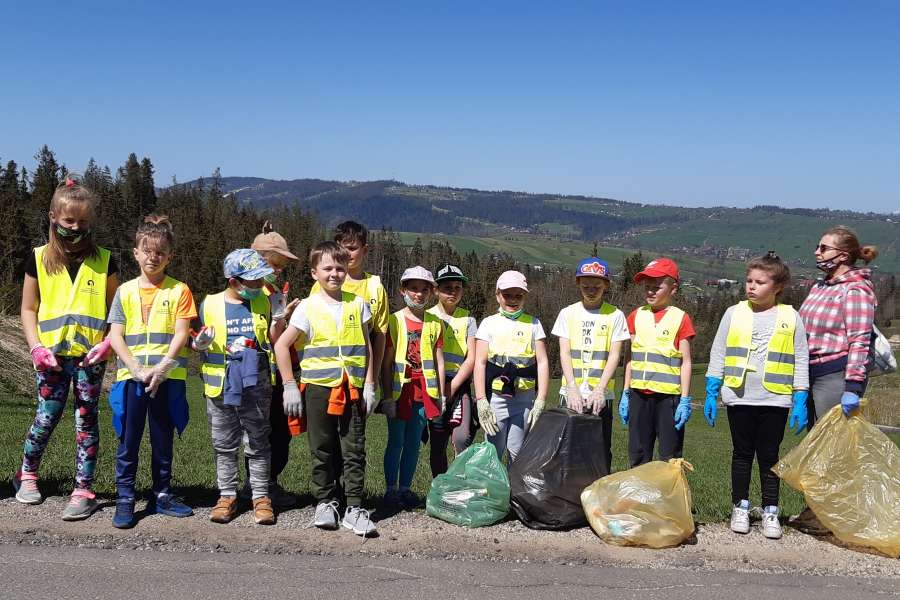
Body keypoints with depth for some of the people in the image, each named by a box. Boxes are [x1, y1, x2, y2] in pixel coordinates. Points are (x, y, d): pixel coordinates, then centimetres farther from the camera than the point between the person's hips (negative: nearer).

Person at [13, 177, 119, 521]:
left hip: (90, 355, 0)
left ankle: (83, 491, 10)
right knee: (47, 417, 4)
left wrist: (108, 343, -10)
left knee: (86, 420, 3)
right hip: (52, 355, 0)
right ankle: (27, 474, 29)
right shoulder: (39, 259, 3)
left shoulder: (103, 260, 2)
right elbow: (29, 309, 7)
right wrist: (36, 347, -5)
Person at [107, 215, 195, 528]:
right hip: (131, 375, 1)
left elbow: (181, 334, -5)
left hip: (168, 376, -1)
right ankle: (124, 499, 10)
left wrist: (161, 367, -17)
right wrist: (136, 369, -12)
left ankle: (162, 495, 20)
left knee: (163, 438, 9)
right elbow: (115, 336, 2)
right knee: (128, 439, 2)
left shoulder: (178, 290, 2)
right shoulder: (125, 291, 7)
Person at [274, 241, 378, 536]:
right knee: (322, 450, 8)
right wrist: (290, 386, -4)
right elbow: (281, 346, -1)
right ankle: (325, 503, 22)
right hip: (318, 387, -1)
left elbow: (366, 346, 10)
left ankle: (354, 508, 9)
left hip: (352, 389, 1)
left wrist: (369, 385, 4)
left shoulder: (357, 304, 6)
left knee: (354, 450, 1)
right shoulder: (308, 307, -1)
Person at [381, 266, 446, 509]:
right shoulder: (394, 321, -2)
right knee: (396, 441, 3)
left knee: (414, 442, 9)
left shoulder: (435, 324, 8)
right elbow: (386, 362, -4)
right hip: (399, 389, -3)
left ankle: (405, 488, 19)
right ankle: (391, 490, 12)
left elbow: (439, 362, 9)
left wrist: (441, 395, 6)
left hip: (424, 392, 3)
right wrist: (387, 396, -8)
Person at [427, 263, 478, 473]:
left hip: (459, 384, 0)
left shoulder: (467, 319, 8)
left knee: (462, 439, -17)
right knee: (437, 444, 3)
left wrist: (452, 387, -8)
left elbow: (471, 359, 1)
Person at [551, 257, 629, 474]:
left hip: (601, 395, -1)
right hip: (571, 393, 1)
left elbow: (614, 355, -3)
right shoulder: (568, 313, 6)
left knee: (601, 451, 2)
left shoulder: (615, 315, 3)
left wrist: (599, 390, -15)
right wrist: (573, 389, -14)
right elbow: (564, 353, 0)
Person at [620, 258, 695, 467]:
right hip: (639, 394, 4)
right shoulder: (636, 316, 10)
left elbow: (685, 362, -2)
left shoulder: (680, 318, -1)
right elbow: (630, 357, 13)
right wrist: (625, 394, 10)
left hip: (668, 395, -4)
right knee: (638, 455, 10)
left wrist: (685, 399, -7)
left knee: (670, 457, 1)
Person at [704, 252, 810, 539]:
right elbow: (718, 355, 6)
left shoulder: (791, 318, 2)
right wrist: (711, 394, 2)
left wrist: (800, 402, -1)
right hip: (739, 398, 1)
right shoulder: (734, 313, 3)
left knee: (769, 456, 7)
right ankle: (740, 508, 21)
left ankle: (770, 512, 18)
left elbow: (801, 362, 4)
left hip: (775, 400, -1)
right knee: (742, 454, 10)